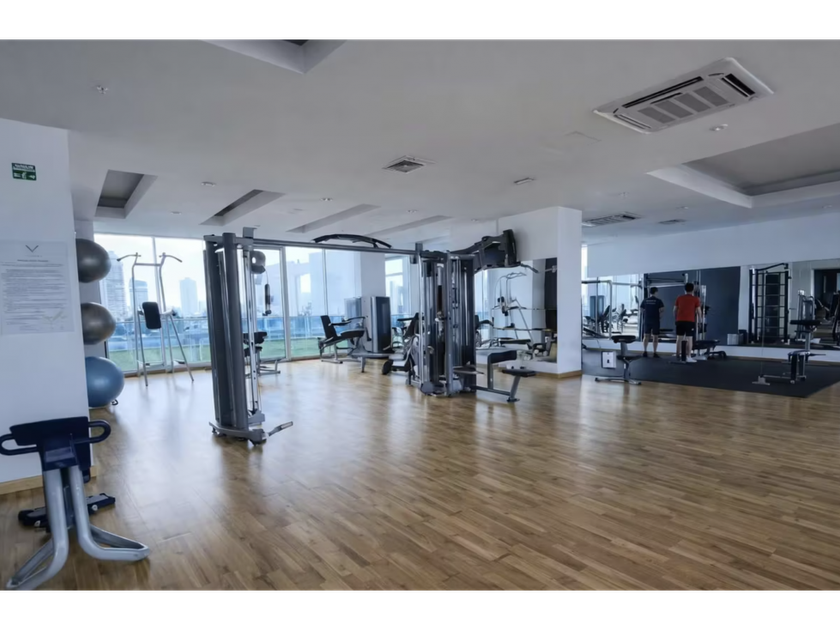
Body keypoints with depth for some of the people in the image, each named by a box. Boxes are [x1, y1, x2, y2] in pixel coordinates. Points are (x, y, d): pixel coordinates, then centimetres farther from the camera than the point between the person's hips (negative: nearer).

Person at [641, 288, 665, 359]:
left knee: (646, 336, 9)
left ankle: (645, 352, 7)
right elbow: (662, 310, -14)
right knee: (655, 337, 1)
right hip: (655, 320, -4)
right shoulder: (658, 301, -7)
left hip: (647, 320, 4)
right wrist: (660, 317, 2)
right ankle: (655, 353, 2)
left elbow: (642, 310, 5)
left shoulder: (645, 301, 4)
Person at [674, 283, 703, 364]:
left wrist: (676, 318, 24)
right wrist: (699, 320, 10)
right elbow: (698, 311, 0)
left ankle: (678, 355, 10)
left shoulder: (679, 298, 12)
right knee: (689, 338, -2)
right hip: (690, 321, -3)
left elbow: (675, 310, 14)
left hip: (680, 320, 4)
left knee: (679, 337, 8)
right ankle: (688, 357, -5)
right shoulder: (695, 299, 2)